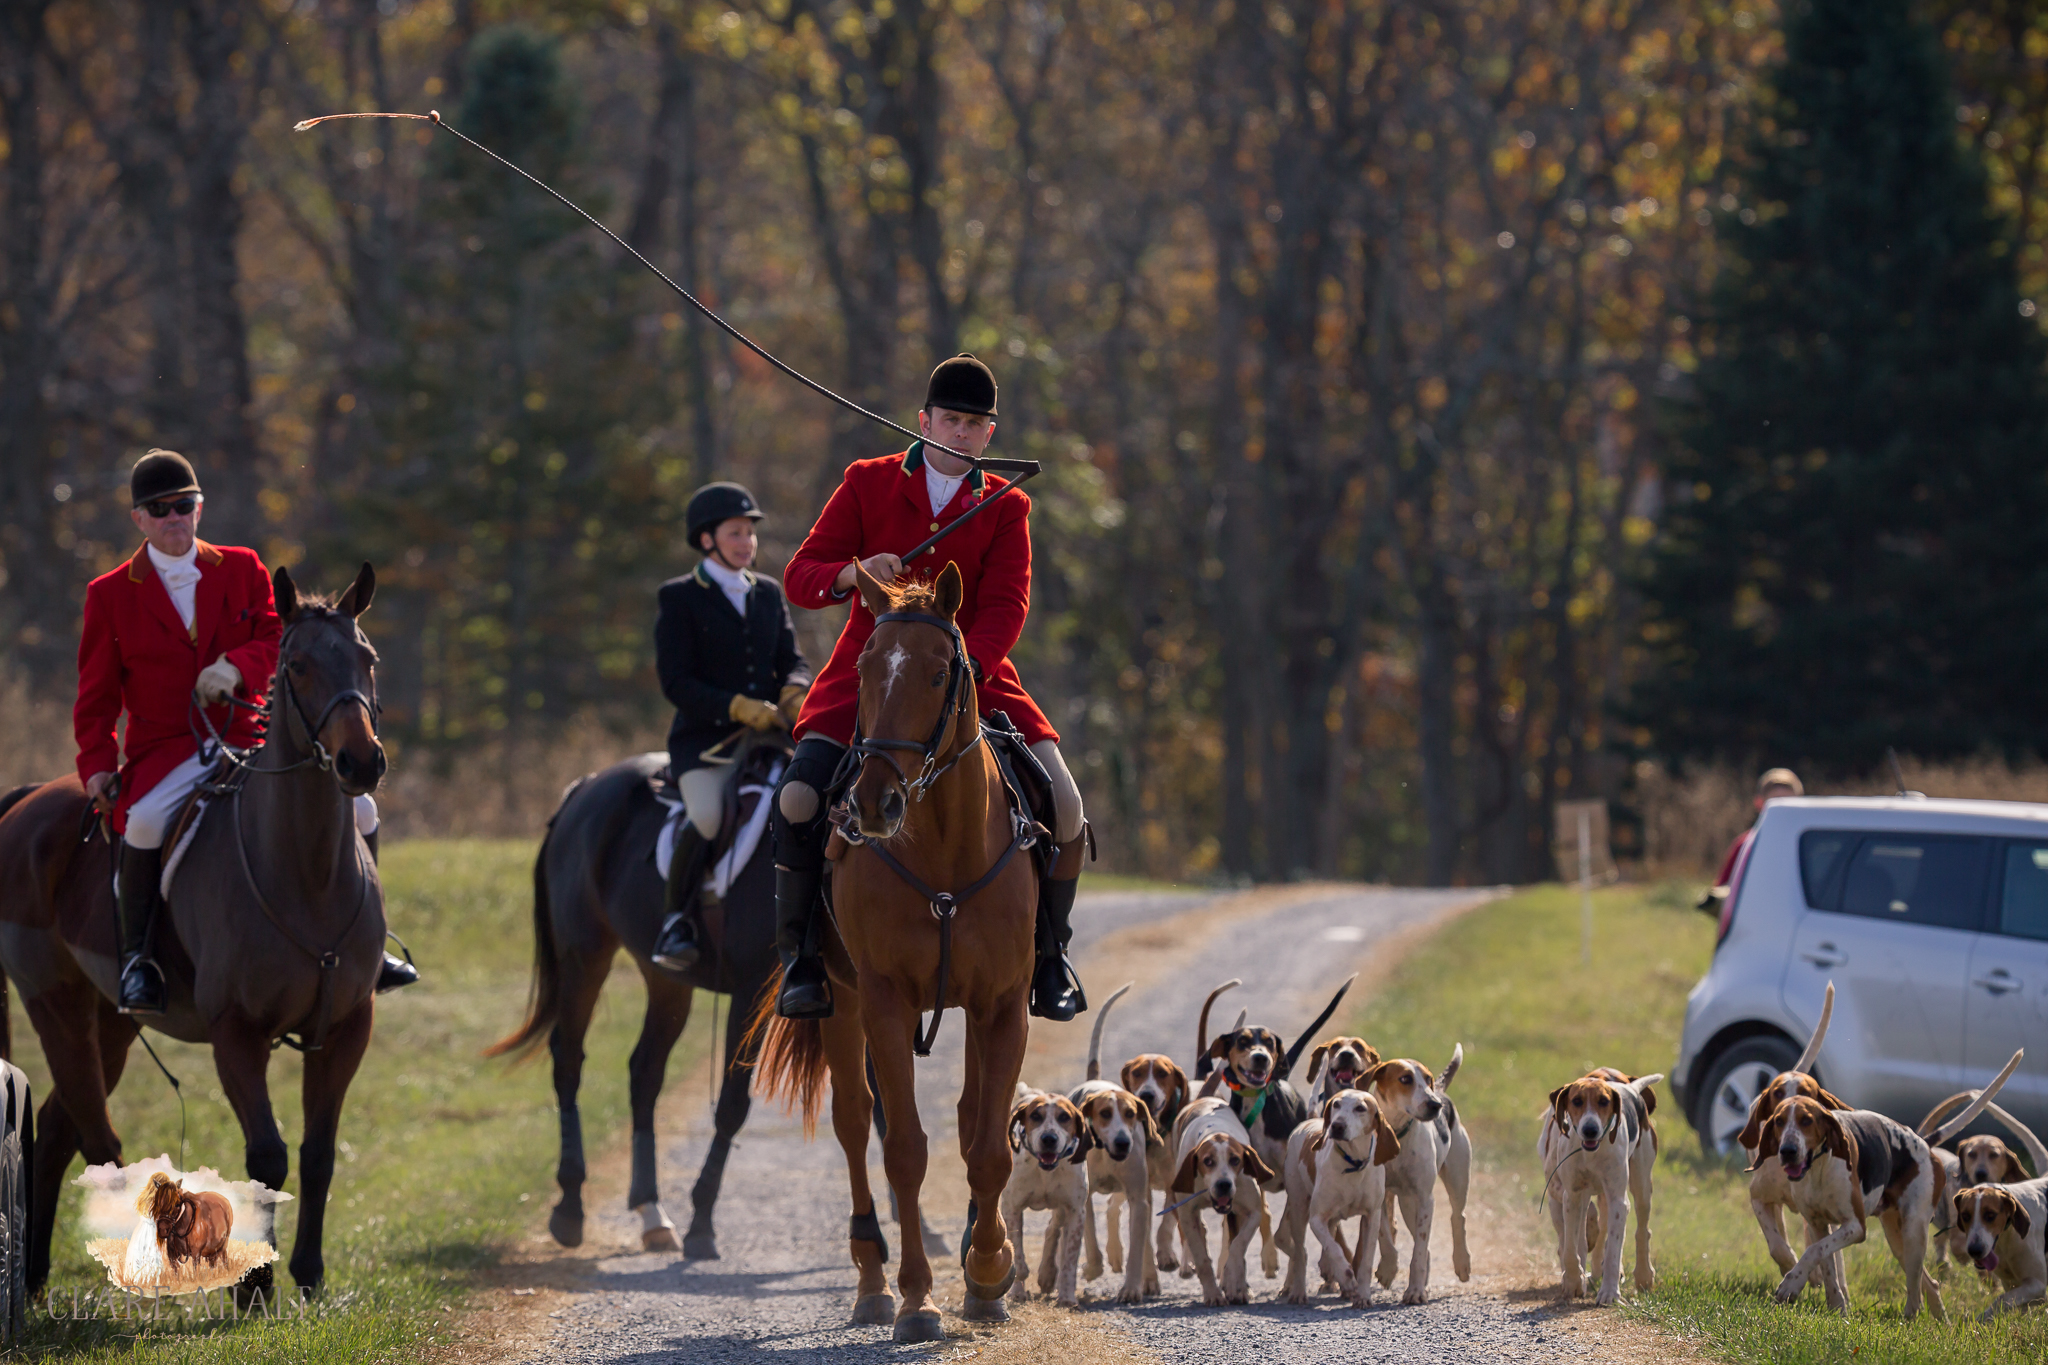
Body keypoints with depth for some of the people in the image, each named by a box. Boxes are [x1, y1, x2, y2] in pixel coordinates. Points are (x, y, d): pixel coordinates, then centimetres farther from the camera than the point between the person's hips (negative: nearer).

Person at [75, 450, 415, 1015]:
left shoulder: (243, 569, 10)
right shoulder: (110, 594, 5)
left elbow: (278, 640, 3)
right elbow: (96, 693, 8)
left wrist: (237, 666, -19)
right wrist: (96, 764, -6)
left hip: (248, 739, 3)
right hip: (167, 750, -3)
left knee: (355, 808, -10)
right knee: (145, 820, -37)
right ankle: (135, 957, -23)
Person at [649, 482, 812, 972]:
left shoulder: (769, 593, 17)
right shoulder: (680, 598, 1)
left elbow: (792, 661, 13)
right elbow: (676, 683, -7)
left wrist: (796, 692, -11)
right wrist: (738, 707, -19)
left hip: (771, 735, 5)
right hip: (704, 738, -5)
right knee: (707, 820, -31)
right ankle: (677, 918, -9)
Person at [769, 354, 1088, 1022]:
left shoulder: (1005, 508, 6)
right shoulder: (868, 484, 3)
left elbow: (1005, 605, -6)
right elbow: (800, 576, 0)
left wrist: (966, 671, -25)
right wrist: (852, 574, -24)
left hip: (974, 677, 1)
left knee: (1065, 808, -14)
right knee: (798, 798, -24)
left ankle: (1050, 951, 9)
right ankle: (801, 955, -5)